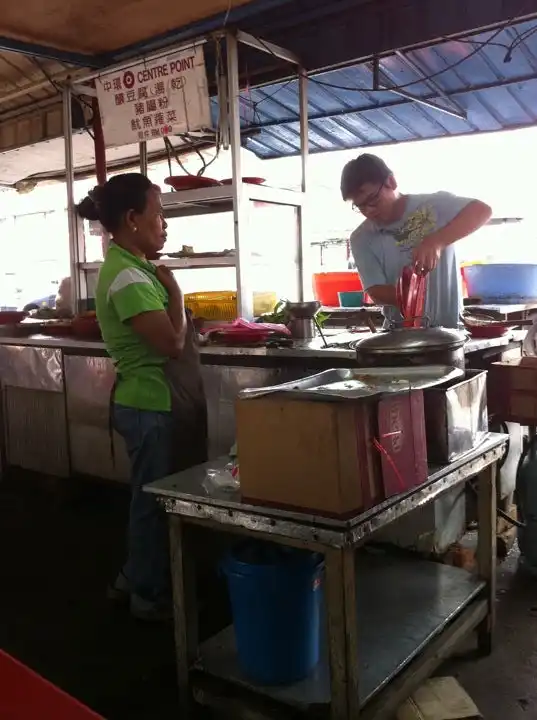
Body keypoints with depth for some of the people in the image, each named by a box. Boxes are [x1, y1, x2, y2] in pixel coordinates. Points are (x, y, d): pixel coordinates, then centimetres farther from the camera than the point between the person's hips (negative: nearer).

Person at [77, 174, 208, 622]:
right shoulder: (126, 277, -21)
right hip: (153, 405, -10)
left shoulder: (135, 268, 10)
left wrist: (165, 287, 5)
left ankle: (136, 580, 37)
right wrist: (174, 289, -14)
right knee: (156, 499, 5)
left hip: (157, 401, 10)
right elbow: (172, 342, -25)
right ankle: (151, 595, 23)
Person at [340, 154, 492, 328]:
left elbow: (482, 211, -20)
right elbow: (376, 292, -7)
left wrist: (435, 241, -34)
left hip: (449, 326, -1)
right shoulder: (361, 239, 0)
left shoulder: (433, 205, -6)